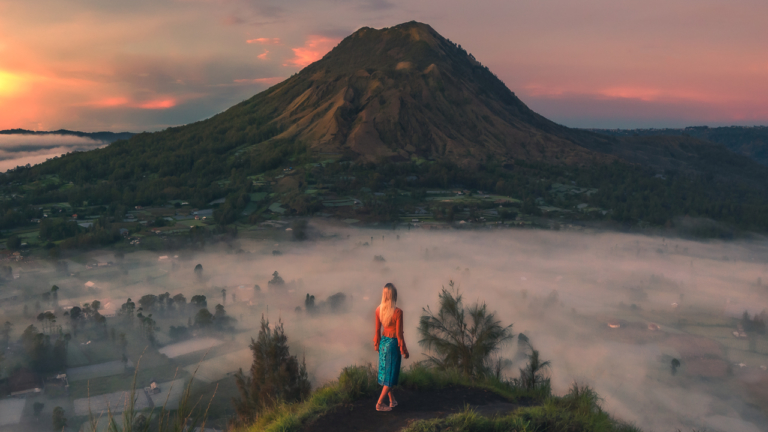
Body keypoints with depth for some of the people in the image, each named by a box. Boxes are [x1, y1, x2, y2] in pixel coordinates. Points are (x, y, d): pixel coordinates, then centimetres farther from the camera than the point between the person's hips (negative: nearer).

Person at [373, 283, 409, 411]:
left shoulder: (378, 310, -7)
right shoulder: (398, 312, -24)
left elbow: (377, 330, 3)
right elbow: (399, 333, -17)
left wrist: (377, 344, 18)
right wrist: (404, 351, -5)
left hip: (383, 342, 6)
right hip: (393, 343, -6)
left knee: (385, 371, 18)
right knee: (391, 374, 8)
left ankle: (392, 401, 33)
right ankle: (379, 403, 11)